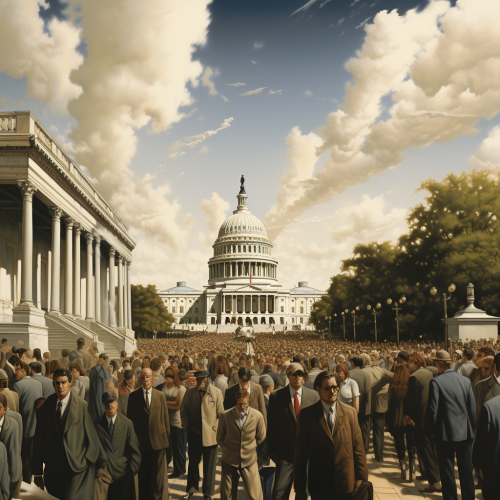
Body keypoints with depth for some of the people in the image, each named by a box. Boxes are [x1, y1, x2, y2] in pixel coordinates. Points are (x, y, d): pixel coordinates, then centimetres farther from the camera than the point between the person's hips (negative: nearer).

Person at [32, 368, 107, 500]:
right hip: (53, 468, 3)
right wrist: (38, 472, 9)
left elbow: (92, 436, 1)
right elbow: (38, 442, 9)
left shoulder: (82, 406, -3)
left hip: (78, 467, -3)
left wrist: (99, 463, 5)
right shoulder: (44, 409, 7)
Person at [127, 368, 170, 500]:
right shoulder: (133, 396, 1)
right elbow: (130, 418, 2)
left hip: (158, 439, 0)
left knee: (159, 473, 4)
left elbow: (165, 418, 6)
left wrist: (167, 437, 3)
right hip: (140, 440, 0)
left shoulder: (160, 396, 4)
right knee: (142, 473, 11)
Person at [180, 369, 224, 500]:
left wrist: (218, 429, -6)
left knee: (209, 466, 5)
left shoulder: (216, 392, -2)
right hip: (194, 434, 2)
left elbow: (221, 413, -1)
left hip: (210, 434, -2)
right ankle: (191, 489, 29)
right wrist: (187, 426, 2)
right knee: (193, 463, 13)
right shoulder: (189, 393, 5)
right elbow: (183, 411, 13)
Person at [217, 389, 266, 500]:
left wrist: (250, 449, 8)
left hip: (249, 462, -1)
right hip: (229, 462, 1)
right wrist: (228, 450, 6)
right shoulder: (225, 416, -8)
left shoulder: (257, 416, -9)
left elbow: (261, 438, 8)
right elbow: (220, 438, 8)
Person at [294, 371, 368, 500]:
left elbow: (358, 449, 6)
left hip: (345, 485, 1)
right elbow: (300, 452, 0)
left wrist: (362, 481, 2)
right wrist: (300, 487, -2)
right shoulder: (307, 414, -1)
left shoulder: (350, 412, 5)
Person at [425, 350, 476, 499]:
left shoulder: (436, 382, -13)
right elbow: (473, 408, 4)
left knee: (447, 470, 7)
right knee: (466, 470, 12)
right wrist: (471, 427, 15)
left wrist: (432, 430, 2)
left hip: (446, 433, -4)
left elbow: (432, 409, -12)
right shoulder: (465, 380, 0)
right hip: (466, 432, 4)